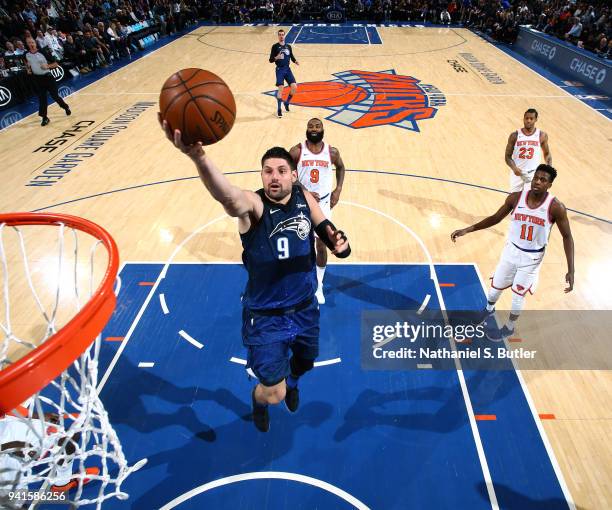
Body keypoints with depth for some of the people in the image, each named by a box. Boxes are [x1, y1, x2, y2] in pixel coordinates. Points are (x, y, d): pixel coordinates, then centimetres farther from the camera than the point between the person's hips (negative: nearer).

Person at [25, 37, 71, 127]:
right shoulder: (27, 55, 2)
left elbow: (56, 64, -8)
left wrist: (47, 66, -23)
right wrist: (29, 69, 3)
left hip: (47, 77, -3)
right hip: (37, 78, 3)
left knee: (55, 96, 4)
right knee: (42, 98, 3)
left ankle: (66, 107, 33)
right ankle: (44, 117, 10)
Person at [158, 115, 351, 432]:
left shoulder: (304, 198, -7)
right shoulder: (253, 205, -23)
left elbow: (325, 229, 9)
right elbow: (226, 195, -48)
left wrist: (339, 243, -17)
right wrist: (197, 156, -69)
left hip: (304, 307, 5)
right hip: (265, 315, -5)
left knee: (305, 362, 28)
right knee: (273, 394, -2)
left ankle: (292, 383, 68)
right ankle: (258, 399, 39)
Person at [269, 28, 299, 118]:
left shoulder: (288, 46, 11)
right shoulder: (275, 46, -2)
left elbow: (292, 57, 20)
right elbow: (271, 60, -4)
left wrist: (295, 62, -2)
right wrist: (276, 58, -25)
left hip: (287, 69, 4)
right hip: (280, 70, -4)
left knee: (294, 87, -6)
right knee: (281, 89, -14)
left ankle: (287, 103, 18)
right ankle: (279, 109, -2)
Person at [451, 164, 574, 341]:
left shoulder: (556, 207, -21)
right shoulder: (516, 197, -13)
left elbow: (567, 237, -11)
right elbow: (496, 218, -1)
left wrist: (570, 270, -18)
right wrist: (467, 230, -9)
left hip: (532, 258, -3)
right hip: (511, 250, 3)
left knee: (518, 296, 8)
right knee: (496, 287, 18)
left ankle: (509, 328, 35)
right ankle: (489, 310, 51)